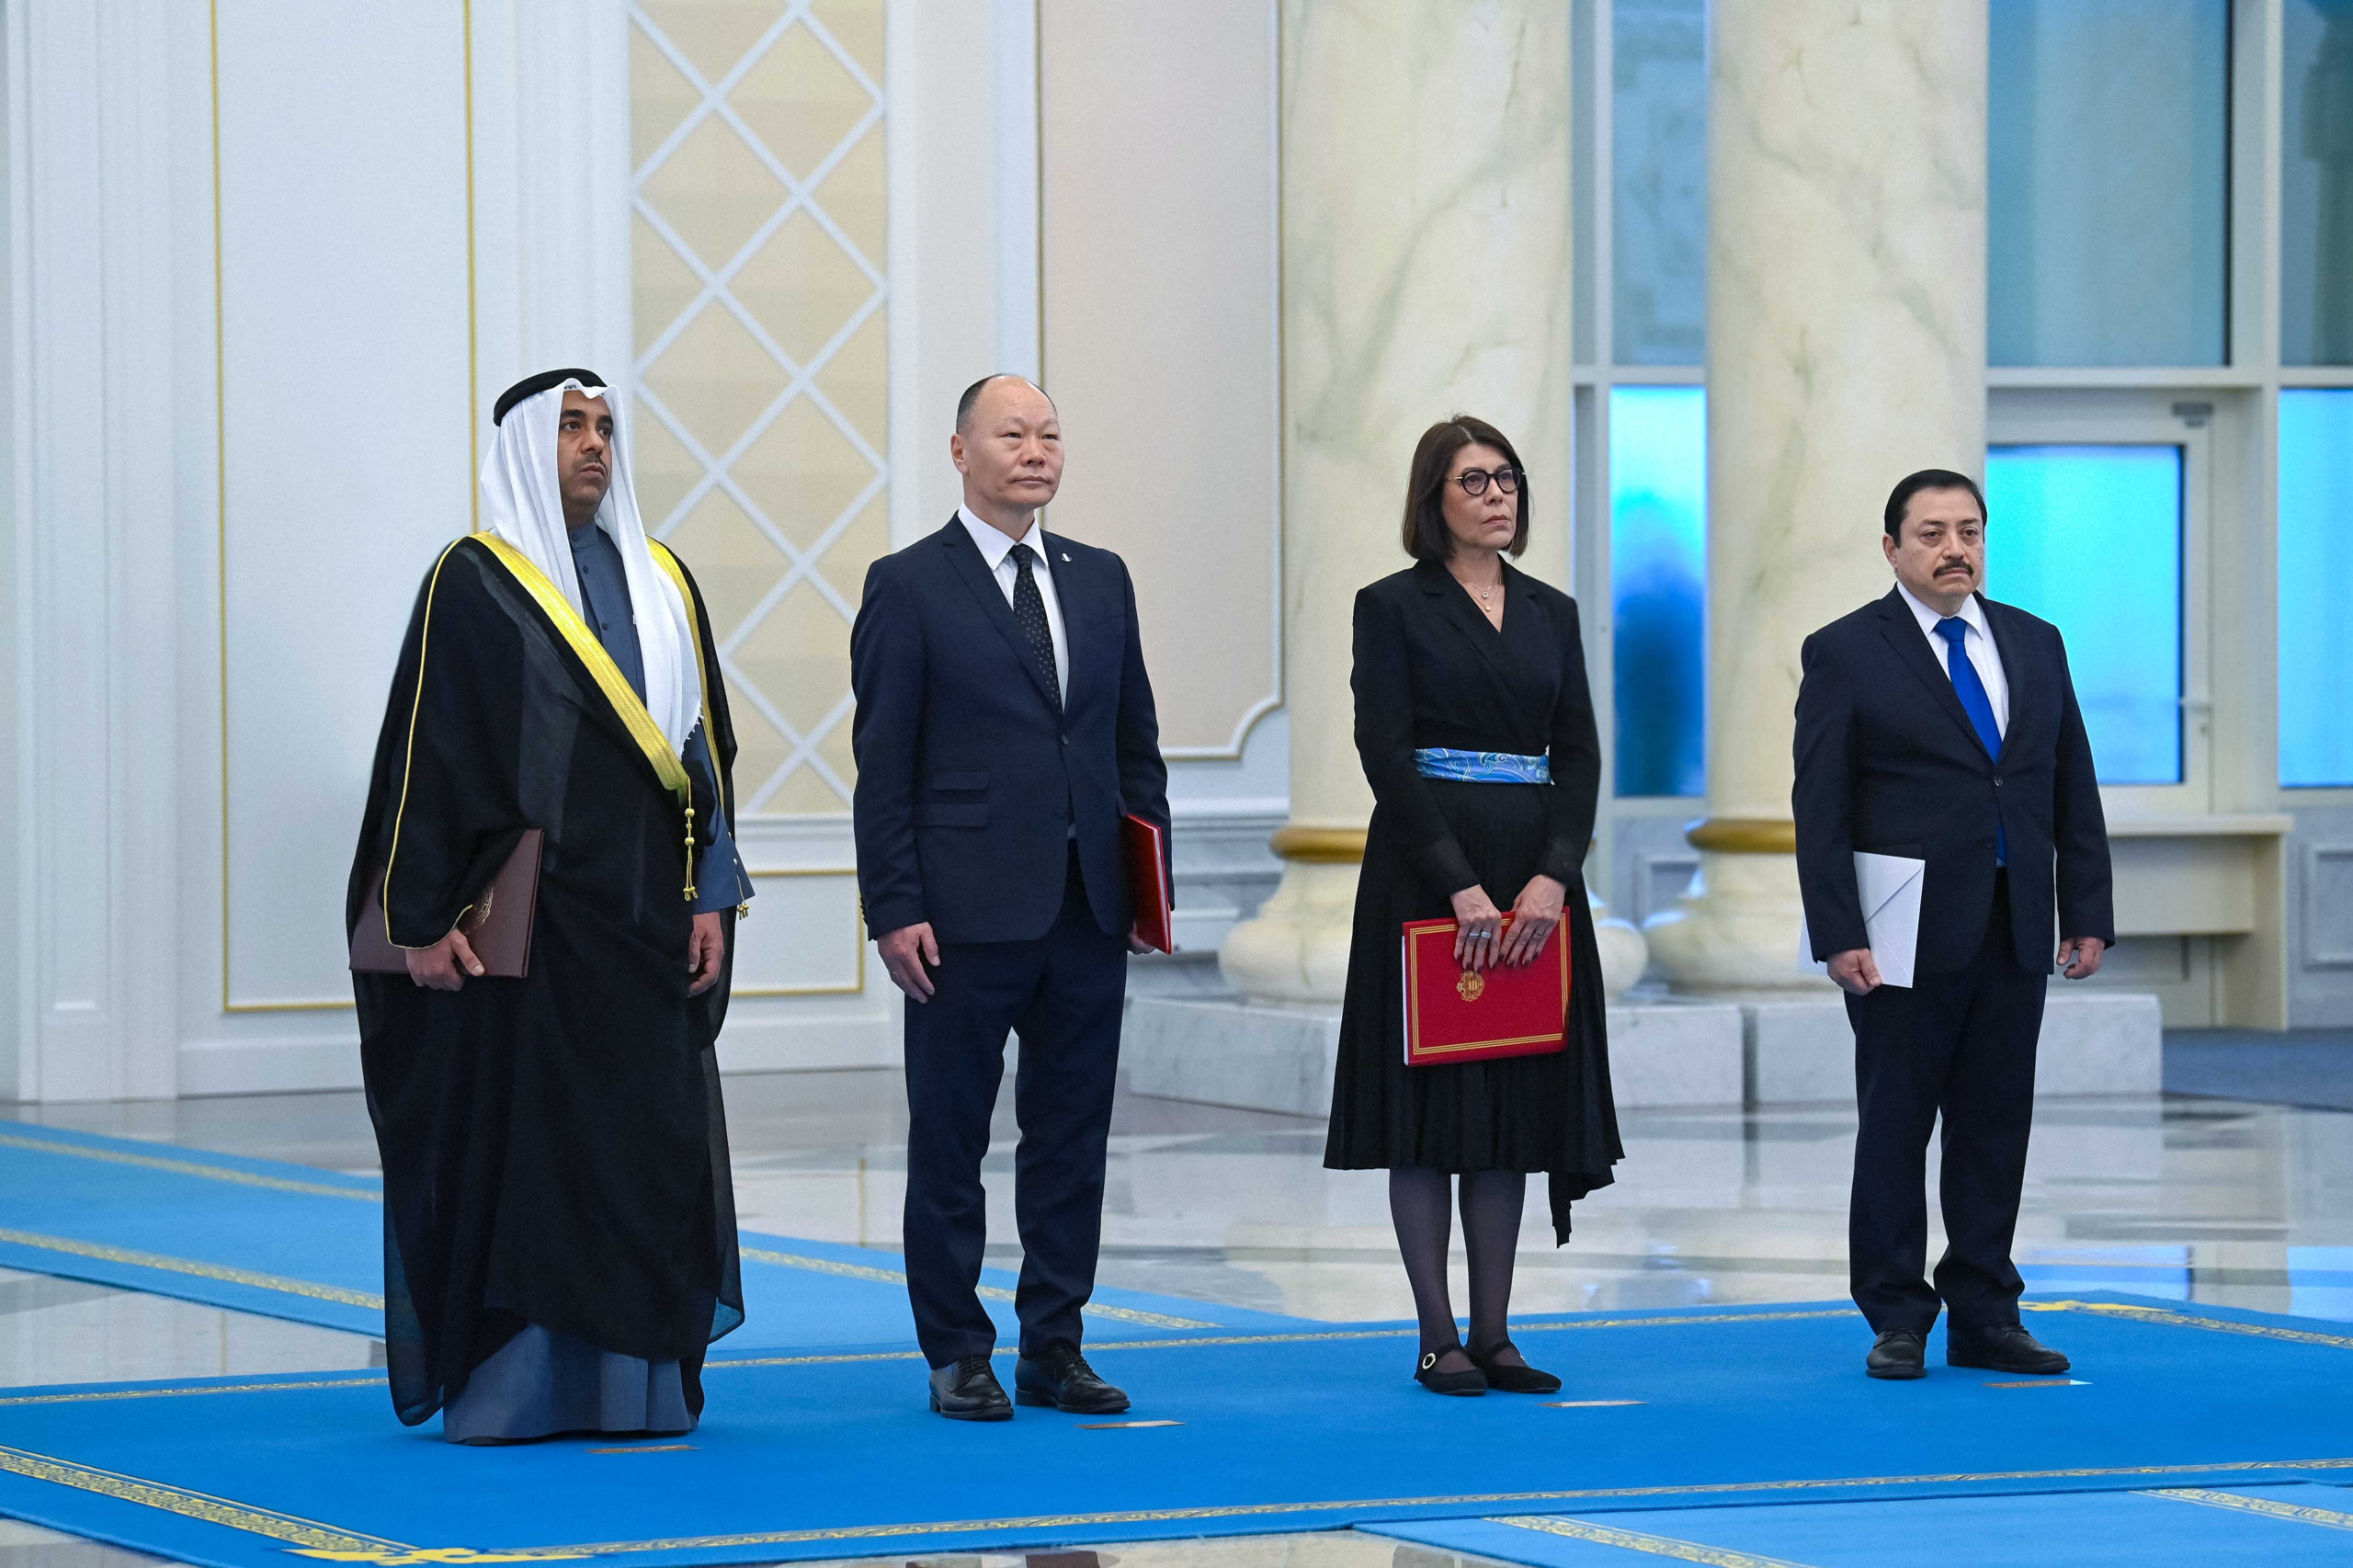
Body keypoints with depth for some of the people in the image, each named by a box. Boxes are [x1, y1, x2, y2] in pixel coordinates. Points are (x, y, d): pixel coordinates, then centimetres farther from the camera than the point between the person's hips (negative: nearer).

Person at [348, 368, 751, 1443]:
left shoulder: (662, 584, 12)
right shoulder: (473, 584, -3)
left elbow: (705, 749, 13)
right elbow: (425, 754, -7)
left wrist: (710, 897, 4)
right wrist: (424, 920, -13)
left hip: (645, 917, 5)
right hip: (518, 919, -5)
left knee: (652, 1143, 3)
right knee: (515, 1140, -3)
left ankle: (635, 1385, 10)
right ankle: (509, 1386, 3)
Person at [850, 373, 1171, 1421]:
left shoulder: (1101, 580, 13)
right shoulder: (908, 587, -2)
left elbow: (1136, 744, 16)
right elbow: (883, 767, -5)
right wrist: (895, 910, -11)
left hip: (1089, 908, 5)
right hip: (970, 911, -5)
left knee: (1072, 1136, 7)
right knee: (950, 1138, 2)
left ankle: (1054, 1348, 14)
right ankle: (957, 1355, 10)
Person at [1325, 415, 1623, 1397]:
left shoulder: (1551, 613, 12)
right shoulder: (1394, 607, -2)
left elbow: (1580, 754, 6)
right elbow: (1385, 753, -10)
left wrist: (1552, 876, -10)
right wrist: (1461, 885, -18)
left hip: (1533, 875, 5)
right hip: (1425, 868, -5)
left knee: (1517, 1097, 5)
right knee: (1429, 1094, -3)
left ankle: (1495, 1332, 9)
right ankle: (1438, 1338, 2)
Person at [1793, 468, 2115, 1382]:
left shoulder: (2035, 645, 12)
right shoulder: (1846, 653, -2)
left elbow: (2073, 790, 13)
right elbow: (1820, 809, -6)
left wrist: (2088, 914, 6)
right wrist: (1838, 934, -13)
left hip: (2015, 934, 4)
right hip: (1907, 935, -4)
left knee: (1998, 1127, 6)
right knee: (1896, 1128, 0)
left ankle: (1984, 1315, 13)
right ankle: (1898, 1320, 8)